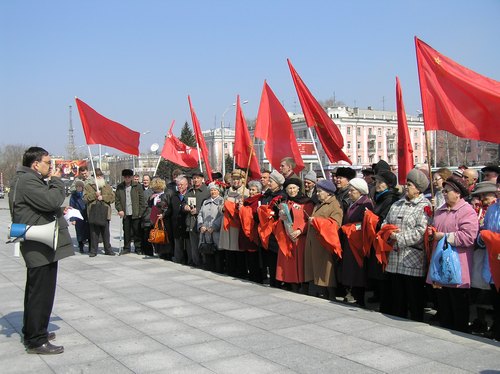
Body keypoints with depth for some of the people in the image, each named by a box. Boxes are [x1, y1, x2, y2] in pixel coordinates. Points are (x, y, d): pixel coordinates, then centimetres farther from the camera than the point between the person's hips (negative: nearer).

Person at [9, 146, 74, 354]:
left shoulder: (29, 180, 18)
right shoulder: (27, 181, -16)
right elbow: (52, 201, -25)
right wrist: (56, 181, -11)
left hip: (38, 247, 11)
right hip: (41, 247, -11)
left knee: (35, 291, 20)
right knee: (41, 293, -6)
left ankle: (31, 332, 32)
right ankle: (37, 341, 1)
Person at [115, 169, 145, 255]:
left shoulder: (137, 186, 0)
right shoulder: (119, 187, 7)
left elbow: (142, 200, -2)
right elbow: (117, 200, 7)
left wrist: (141, 212, -7)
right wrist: (120, 210, -6)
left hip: (136, 214, -2)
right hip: (125, 214, 2)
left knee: (137, 231, 4)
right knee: (126, 232, 8)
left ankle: (138, 248, 13)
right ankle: (126, 248, 18)